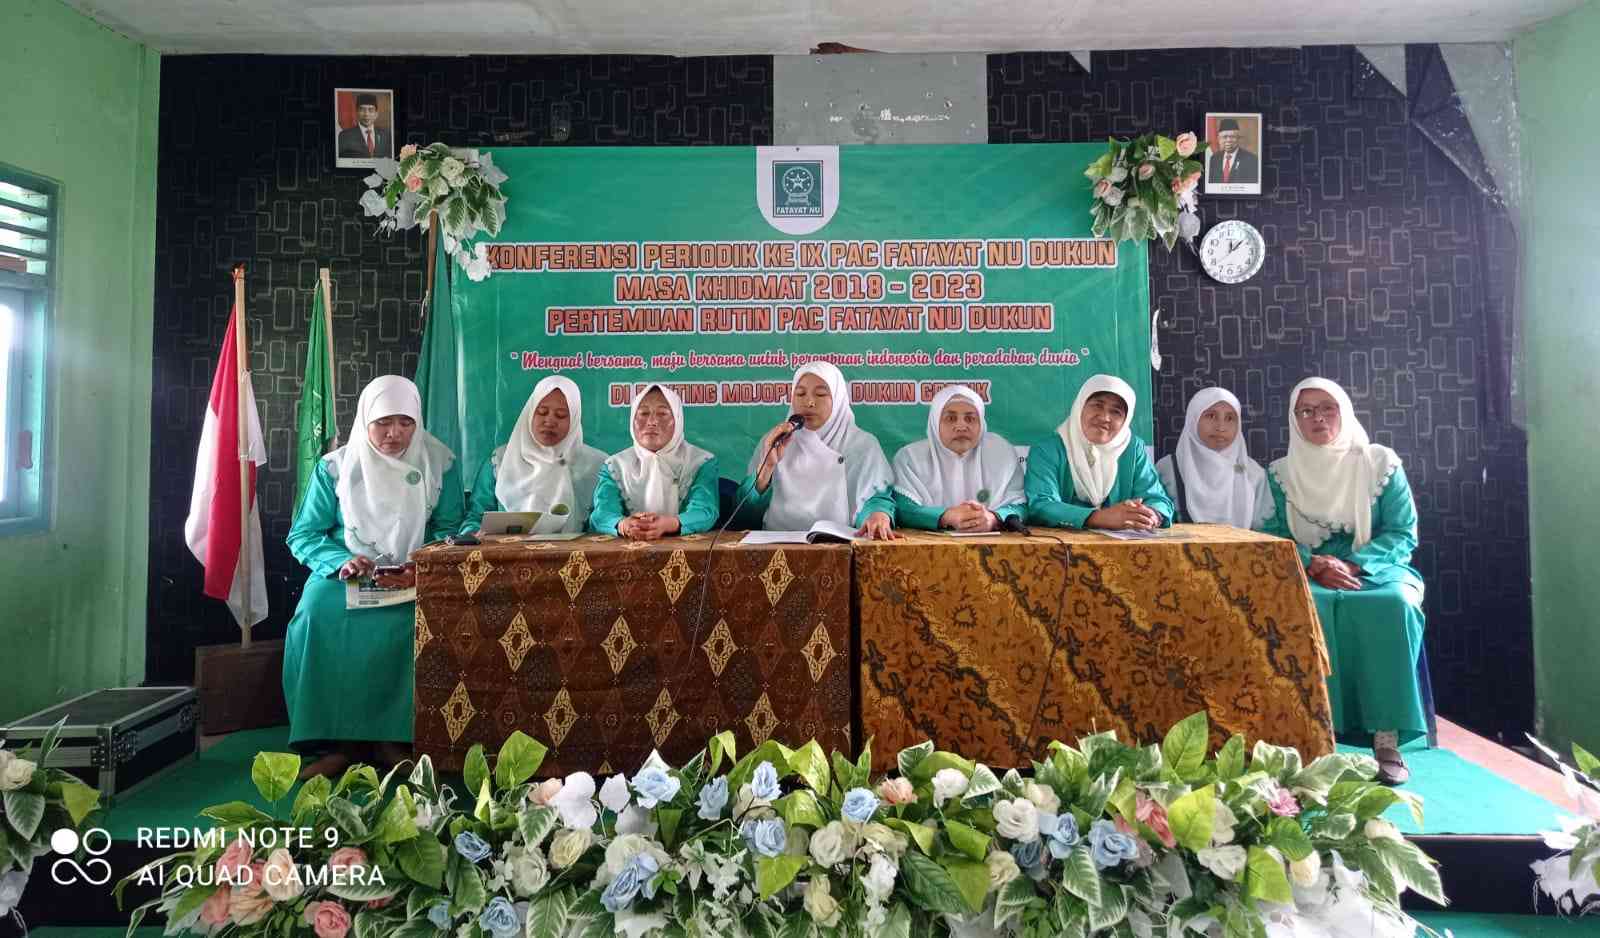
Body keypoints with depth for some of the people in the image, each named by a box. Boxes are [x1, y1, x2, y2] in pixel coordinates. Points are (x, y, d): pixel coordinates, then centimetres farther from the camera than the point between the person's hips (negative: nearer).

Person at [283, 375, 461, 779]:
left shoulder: (440, 462, 2)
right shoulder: (335, 466, 3)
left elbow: (449, 530, -1)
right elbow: (303, 535, 4)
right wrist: (340, 563, -17)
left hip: (415, 580, -1)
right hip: (346, 576, 1)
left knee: (415, 623, -33)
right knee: (317, 615, -30)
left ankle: (393, 738, -18)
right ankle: (340, 739, -19)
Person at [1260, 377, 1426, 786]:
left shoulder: (1381, 462, 7)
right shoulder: (1280, 473, 9)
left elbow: (1403, 534, 1)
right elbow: (1273, 537, 2)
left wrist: (1353, 565, -16)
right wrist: (1315, 566, -18)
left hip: (1375, 569, 0)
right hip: (1307, 575, 0)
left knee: (1393, 604, -34)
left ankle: (1387, 737, -28)